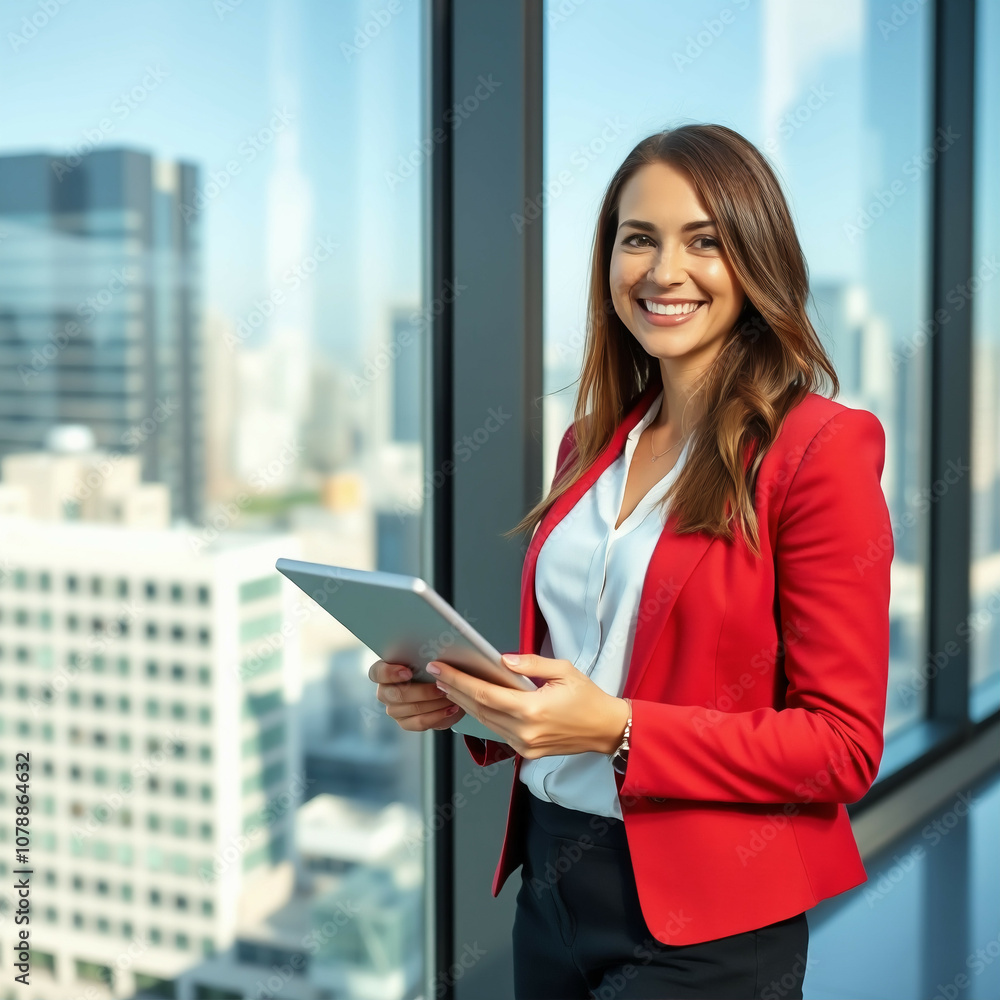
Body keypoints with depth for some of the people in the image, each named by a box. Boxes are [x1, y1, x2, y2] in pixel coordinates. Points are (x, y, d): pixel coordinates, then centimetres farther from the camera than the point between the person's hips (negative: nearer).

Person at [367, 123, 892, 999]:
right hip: (551, 881, 6)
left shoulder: (820, 450, -13)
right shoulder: (592, 445, 7)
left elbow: (844, 747, -14)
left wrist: (617, 729, -23)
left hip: (700, 926, -6)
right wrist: (459, 693, -4)